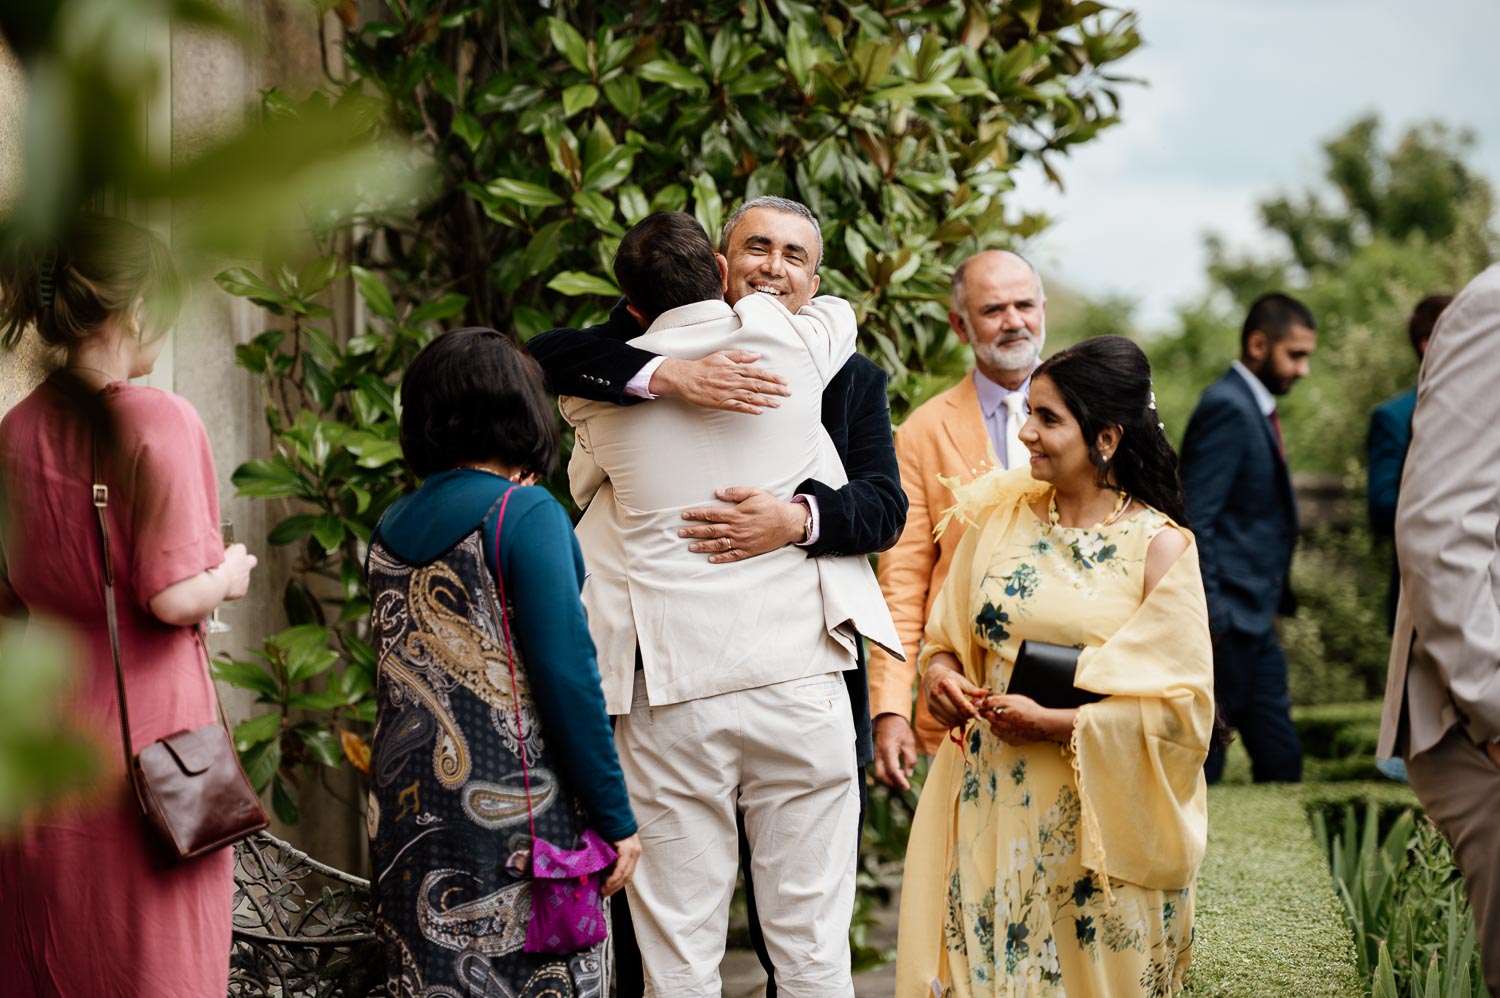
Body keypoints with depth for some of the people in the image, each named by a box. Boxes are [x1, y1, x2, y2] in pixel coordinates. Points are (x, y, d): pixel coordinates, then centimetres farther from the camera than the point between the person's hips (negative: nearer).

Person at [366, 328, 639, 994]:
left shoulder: (391, 529, 11)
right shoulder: (525, 514, -8)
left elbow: (405, 672, 14)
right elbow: (565, 673, -13)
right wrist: (615, 819, -9)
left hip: (408, 812, 6)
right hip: (514, 811, -6)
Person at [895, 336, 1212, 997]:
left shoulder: (1158, 549, -7)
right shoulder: (1000, 518, 5)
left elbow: (1182, 706, -10)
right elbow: (949, 637, 15)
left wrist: (1057, 725, -18)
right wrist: (939, 672, -8)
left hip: (1097, 828, -3)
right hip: (991, 810, 3)